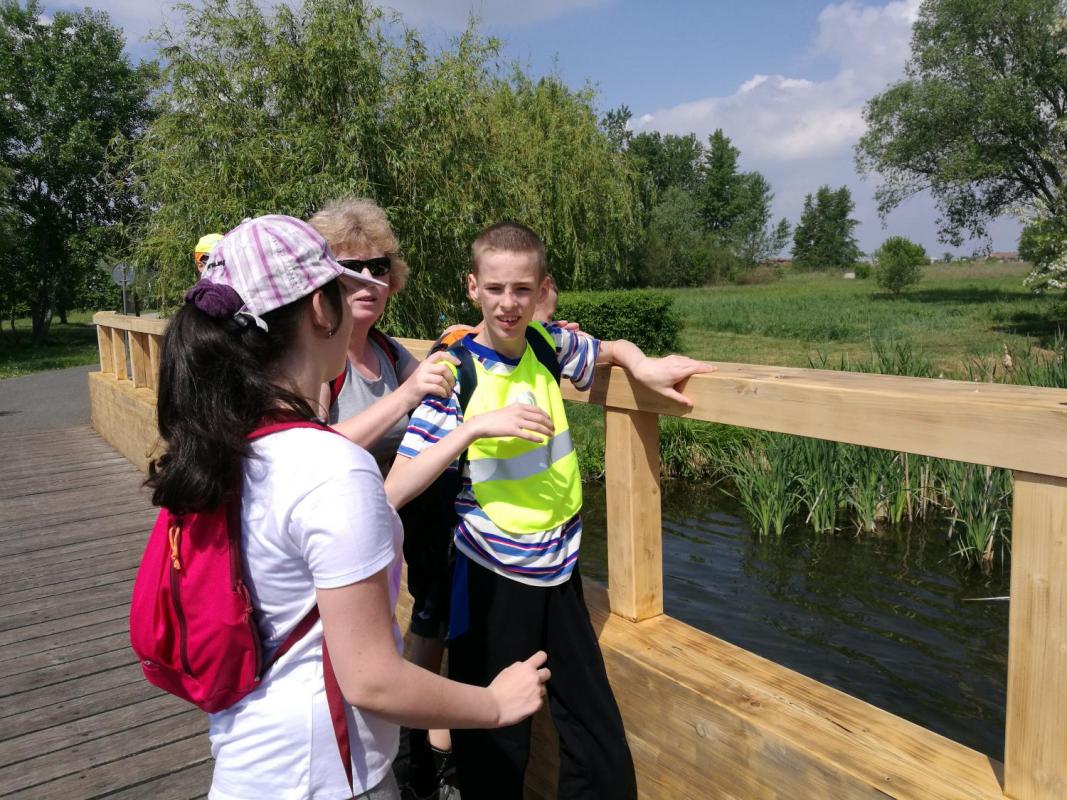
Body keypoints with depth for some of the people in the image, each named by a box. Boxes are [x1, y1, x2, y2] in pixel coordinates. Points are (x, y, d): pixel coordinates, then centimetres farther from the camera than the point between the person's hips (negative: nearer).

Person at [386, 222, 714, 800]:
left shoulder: (547, 343, -1)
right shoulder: (457, 371, -14)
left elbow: (613, 349, 21)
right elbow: (394, 491, -19)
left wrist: (645, 368, -1)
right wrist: (475, 428, -30)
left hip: (559, 567, 5)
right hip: (491, 578, -5)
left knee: (601, 744, 13)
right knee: (495, 752, 9)